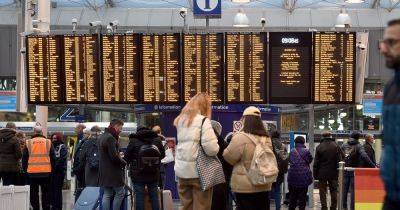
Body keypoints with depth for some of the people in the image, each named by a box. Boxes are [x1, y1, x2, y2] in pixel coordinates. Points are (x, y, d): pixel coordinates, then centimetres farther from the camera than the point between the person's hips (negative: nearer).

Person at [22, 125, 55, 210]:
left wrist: (25, 169, 14)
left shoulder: (28, 143, -1)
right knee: (45, 193, 8)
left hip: (32, 172, 0)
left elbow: (24, 158, 4)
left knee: (34, 193, 8)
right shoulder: (48, 142, 0)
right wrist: (52, 168, 14)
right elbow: (53, 158, 5)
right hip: (46, 172, 0)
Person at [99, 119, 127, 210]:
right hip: (113, 171, -9)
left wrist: (119, 156, 11)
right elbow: (114, 156, -21)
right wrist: (124, 162, -6)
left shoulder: (102, 137, 15)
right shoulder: (110, 138, -16)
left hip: (104, 171, 9)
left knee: (107, 195, 9)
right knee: (120, 192, -1)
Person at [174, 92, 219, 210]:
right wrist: (216, 149, 0)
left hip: (181, 170, 6)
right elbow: (212, 149, -18)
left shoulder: (180, 120, 13)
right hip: (199, 171, -6)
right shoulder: (203, 120, -9)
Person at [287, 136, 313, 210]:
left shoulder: (292, 151, 0)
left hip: (293, 176, 3)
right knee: (302, 196, 5)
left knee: (292, 196, 13)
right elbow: (310, 160, 5)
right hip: (303, 177, -3)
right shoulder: (306, 151, -9)